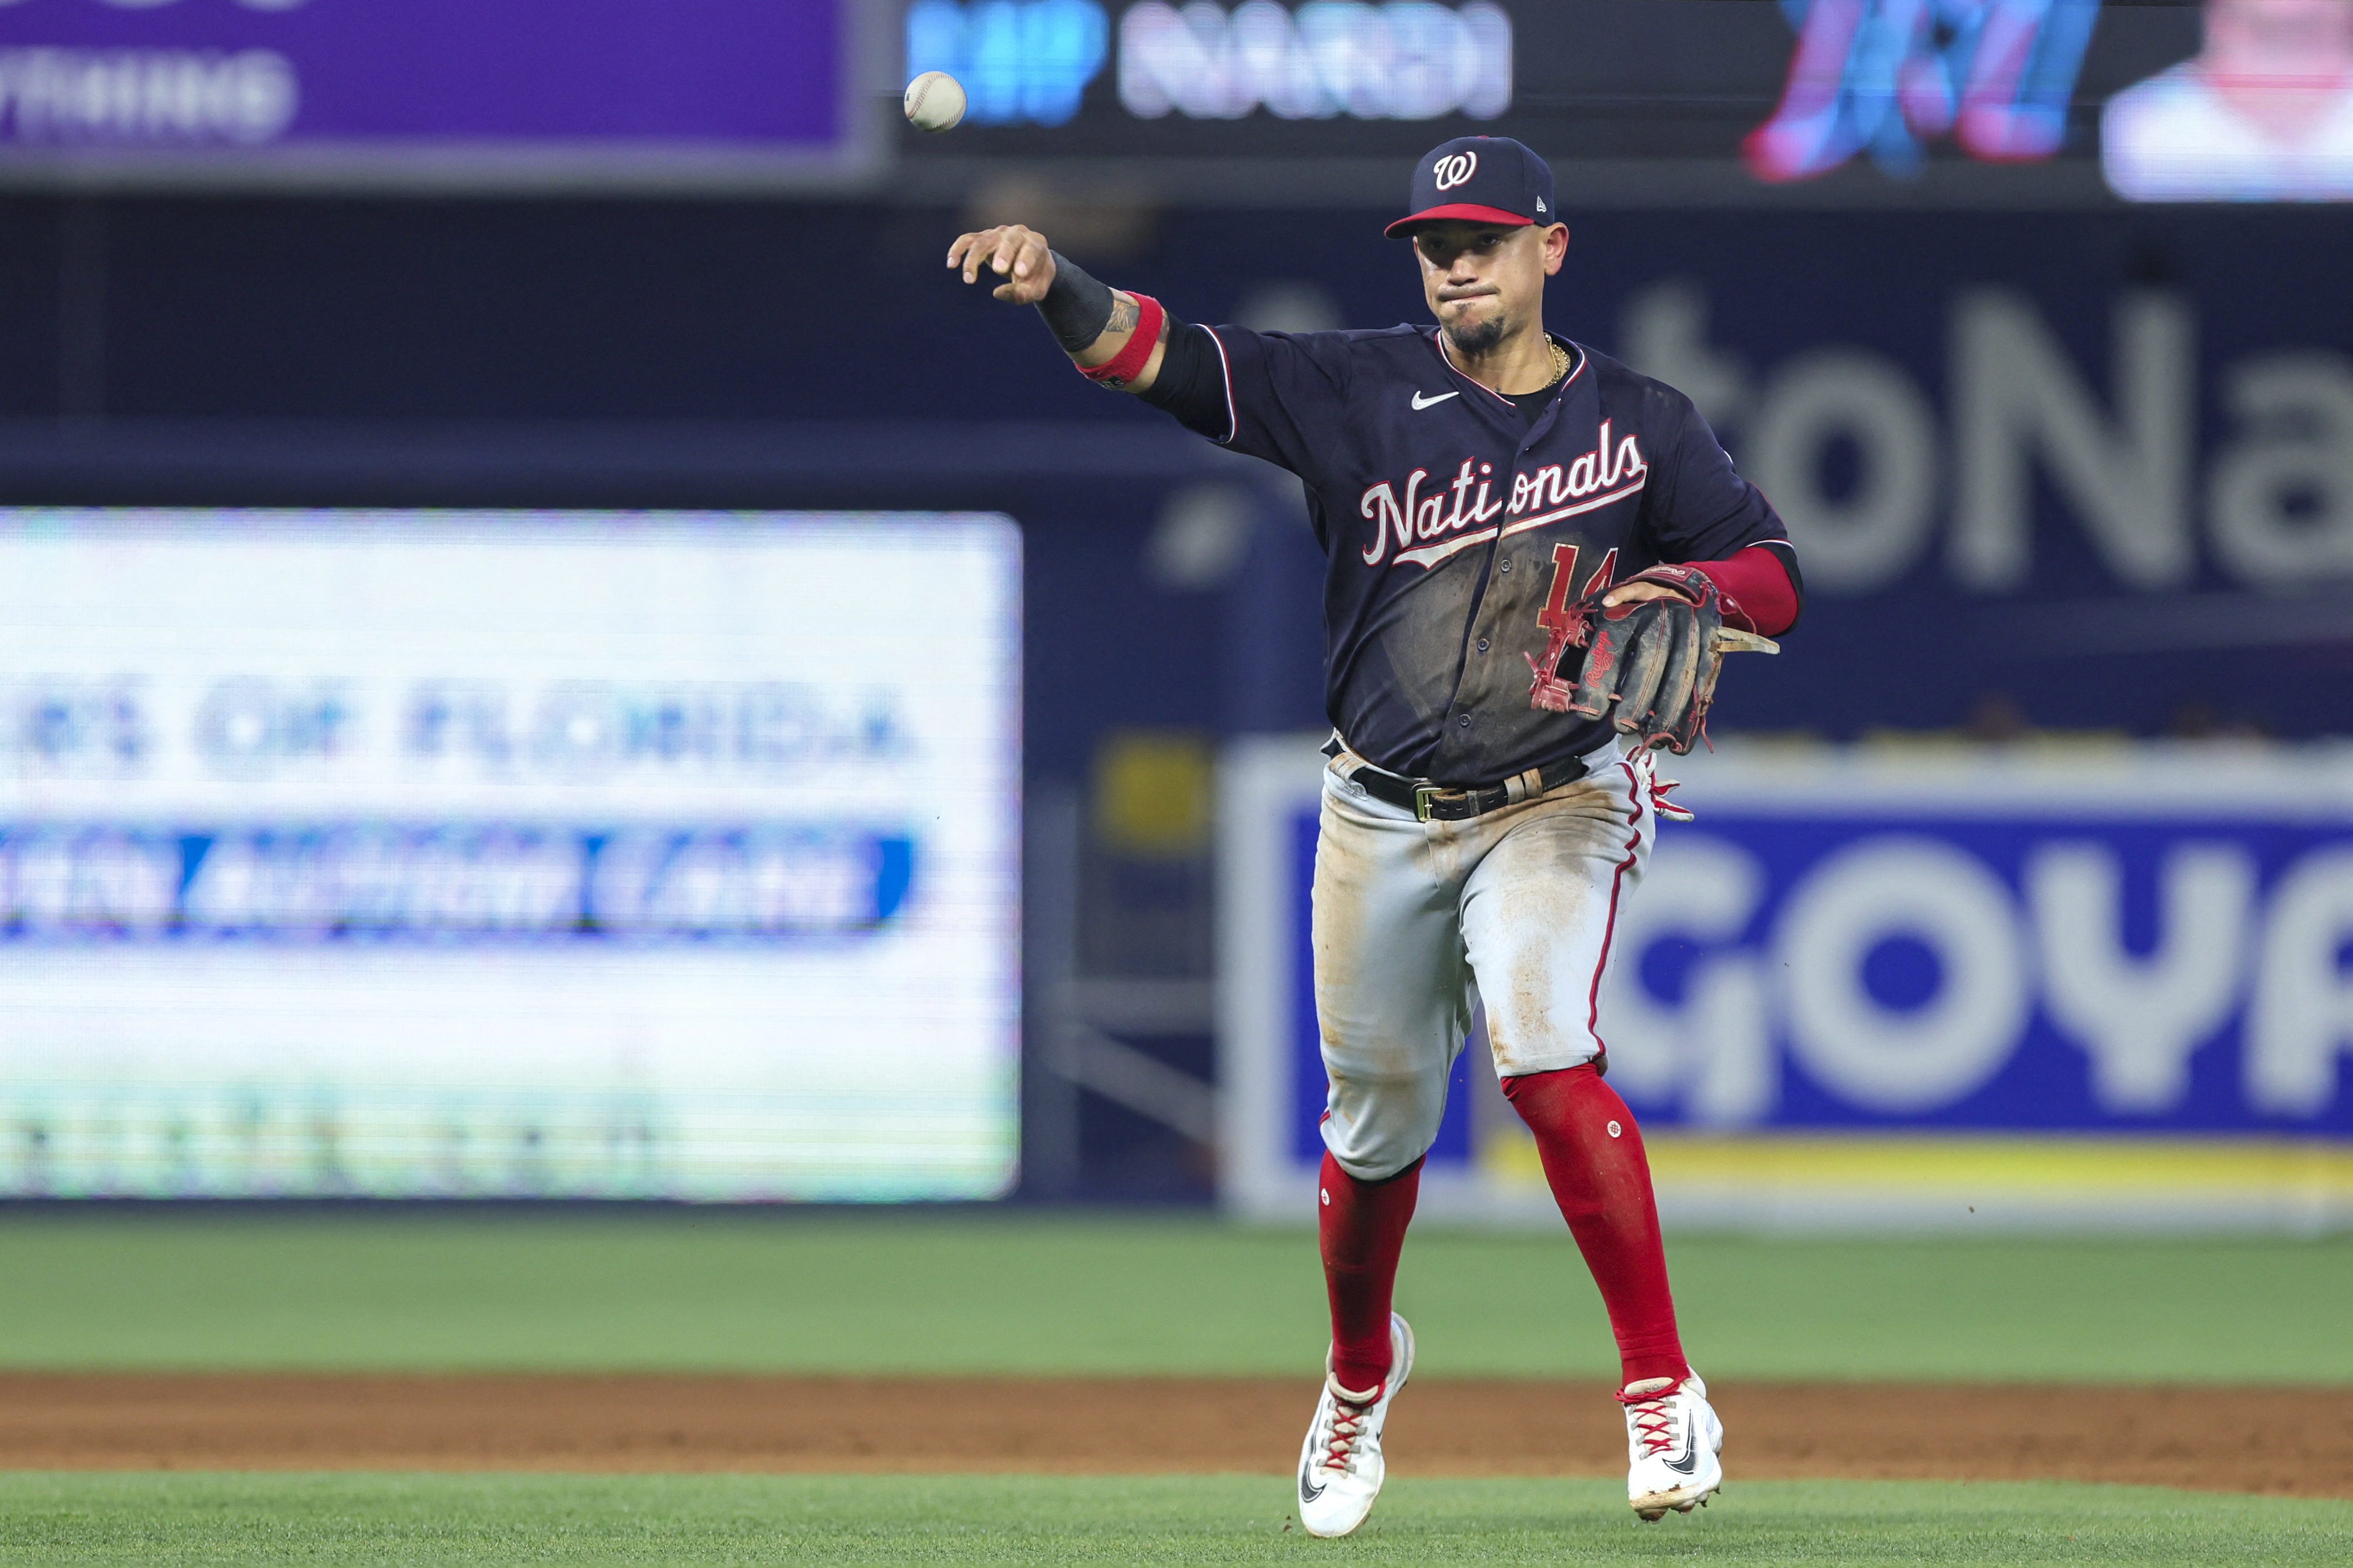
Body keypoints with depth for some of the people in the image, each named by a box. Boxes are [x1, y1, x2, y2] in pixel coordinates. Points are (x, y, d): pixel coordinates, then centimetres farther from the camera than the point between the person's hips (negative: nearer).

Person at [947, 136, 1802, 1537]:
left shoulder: (1640, 422, 0)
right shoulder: (1362, 392, -3)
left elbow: (1776, 575, 2)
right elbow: (1161, 357, -14)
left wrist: (1683, 587, -20)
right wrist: (1053, 284, -33)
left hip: (1554, 804, -2)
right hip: (1384, 817, 2)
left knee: (1544, 1055, -25)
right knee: (1378, 1119, 10)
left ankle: (1663, 1392, -19)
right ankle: (1360, 1376, 39)